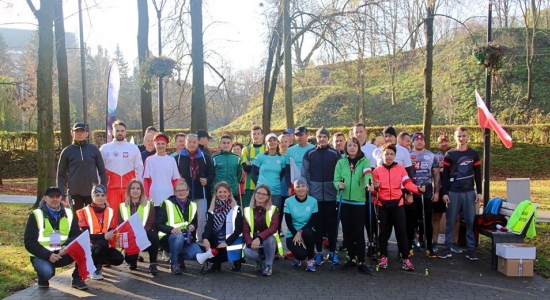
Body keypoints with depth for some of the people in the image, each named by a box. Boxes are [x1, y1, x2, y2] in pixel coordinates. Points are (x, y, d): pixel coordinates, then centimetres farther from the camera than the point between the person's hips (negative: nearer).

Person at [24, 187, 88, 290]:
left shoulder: (68, 213, 4)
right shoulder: (36, 215, -6)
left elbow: (76, 235, 0)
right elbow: (29, 242, -9)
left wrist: (67, 246, -22)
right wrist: (47, 255, -22)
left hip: (63, 253, 3)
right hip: (42, 255, -3)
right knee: (47, 272, -35)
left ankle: (77, 279, -6)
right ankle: (43, 278, 4)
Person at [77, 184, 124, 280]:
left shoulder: (110, 211, 6)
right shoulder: (85, 212, -8)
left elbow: (111, 231, 4)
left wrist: (110, 236, -21)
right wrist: (103, 236, -29)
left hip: (104, 246, 4)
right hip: (88, 245, -4)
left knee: (119, 259, -20)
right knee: (102, 244, -36)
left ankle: (98, 262, 10)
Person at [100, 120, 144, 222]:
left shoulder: (133, 148, 6)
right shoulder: (105, 148, 5)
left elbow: (139, 168, 9)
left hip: (129, 188, 1)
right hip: (111, 187, 0)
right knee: (112, 214, -1)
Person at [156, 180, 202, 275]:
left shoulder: (192, 205, 10)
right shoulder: (167, 204, -5)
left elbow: (195, 222, 19)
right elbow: (159, 224, -10)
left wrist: (193, 226, -6)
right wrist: (171, 229, -29)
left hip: (186, 238, 4)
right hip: (169, 236, -4)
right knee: (179, 237, -39)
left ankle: (179, 258, 11)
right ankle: (174, 263, -14)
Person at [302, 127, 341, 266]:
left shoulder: (335, 153, 2)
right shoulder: (309, 153, 3)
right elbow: (304, 173, 5)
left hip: (331, 195, 0)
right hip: (315, 195, 0)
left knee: (332, 224, 5)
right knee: (317, 224, 6)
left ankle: (332, 252, 14)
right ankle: (319, 252, 15)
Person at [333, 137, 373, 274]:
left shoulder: (364, 161, 1)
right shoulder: (341, 162, 7)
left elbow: (368, 174, -19)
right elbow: (336, 180, 2)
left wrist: (368, 183, -40)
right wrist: (339, 185, -21)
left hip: (359, 201, -2)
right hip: (344, 201, 3)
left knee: (359, 231, -2)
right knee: (347, 231, 8)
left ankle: (361, 262, 5)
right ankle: (352, 259, 21)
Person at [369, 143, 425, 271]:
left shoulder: (400, 169, 4)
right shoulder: (377, 170, 3)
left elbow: (408, 183, -6)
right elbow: (375, 190, 2)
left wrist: (418, 189, -23)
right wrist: (374, 189, -21)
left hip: (397, 204, 0)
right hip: (382, 204, 0)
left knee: (401, 231, -1)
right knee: (383, 231, 7)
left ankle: (405, 259, 6)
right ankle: (383, 257, 19)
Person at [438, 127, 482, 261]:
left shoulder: (473, 154, 6)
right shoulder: (449, 154, 2)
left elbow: (478, 174, 8)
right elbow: (445, 175, 2)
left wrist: (479, 192, 2)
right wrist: (444, 193, -4)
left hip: (469, 192, 1)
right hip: (453, 192, -1)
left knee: (471, 221, 3)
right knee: (450, 221, 2)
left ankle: (471, 249, 11)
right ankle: (448, 248, 9)